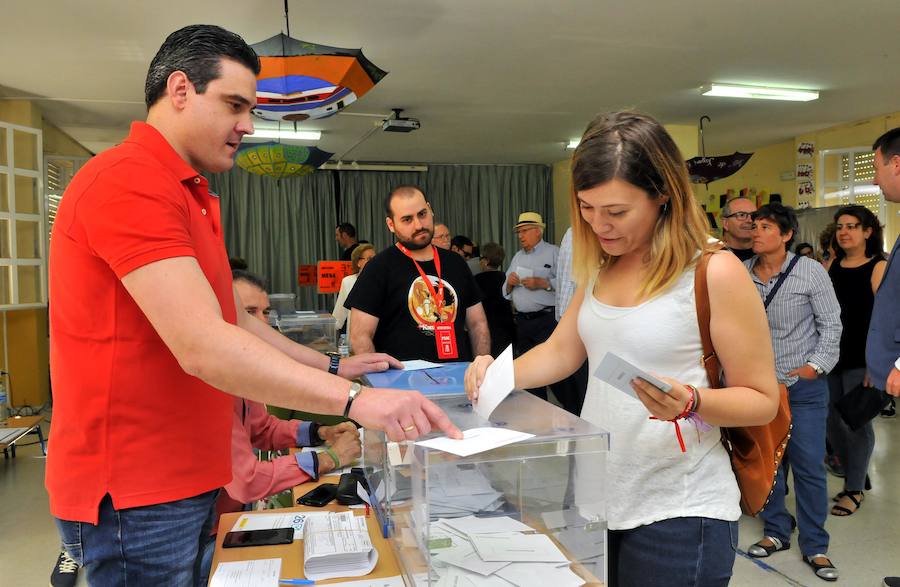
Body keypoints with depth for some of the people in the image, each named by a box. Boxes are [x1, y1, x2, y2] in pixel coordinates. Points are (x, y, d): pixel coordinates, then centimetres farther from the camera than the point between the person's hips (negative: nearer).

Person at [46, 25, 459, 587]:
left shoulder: (191, 196, 14)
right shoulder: (130, 180, -19)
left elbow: (232, 321, 18)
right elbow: (203, 347, -29)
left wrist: (333, 366, 13)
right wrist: (354, 399, -31)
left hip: (187, 479, 9)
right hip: (135, 497, -9)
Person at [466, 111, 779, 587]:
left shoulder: (714, 273, -15)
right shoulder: (601, 267, 6)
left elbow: (762, 400, -11)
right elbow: (560, 351, 10)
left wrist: (691, 401, -29)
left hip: (675, 512, -6)